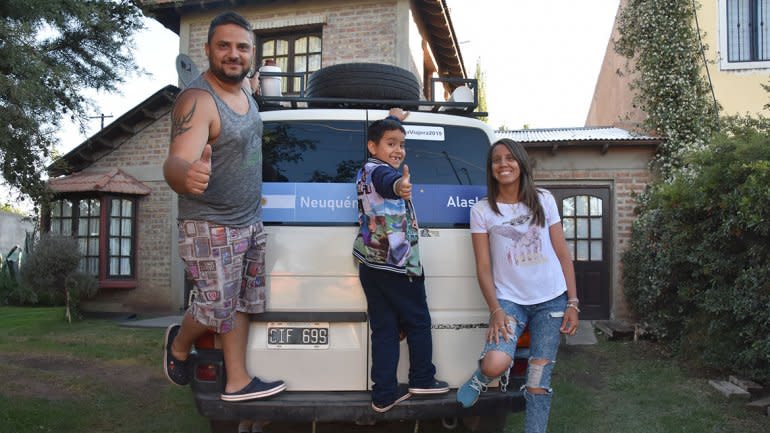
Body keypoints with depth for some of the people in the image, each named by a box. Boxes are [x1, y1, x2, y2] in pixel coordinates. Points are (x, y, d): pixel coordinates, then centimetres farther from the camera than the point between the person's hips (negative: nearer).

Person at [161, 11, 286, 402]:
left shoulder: (243, 90, 3)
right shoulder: (197, 100, -23)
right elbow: (177, 161, -40)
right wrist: (186, 175, -59)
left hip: (250, 222, 8)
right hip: (211, 227, -8)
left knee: (240, 304, 14)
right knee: (215, 309, 2)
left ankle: (237, 383, 27)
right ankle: (180, 344, 35)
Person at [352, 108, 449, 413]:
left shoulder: (366, 170, 13)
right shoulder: (379, 171, -15)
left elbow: (379, 134, 34)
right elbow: (388, 182, -43)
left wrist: (392, 118, 48)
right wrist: (399, 186, -65)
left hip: (371, 265, 8)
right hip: (398, 265, -8)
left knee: (384, 329, 8)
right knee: (418, 322, 11)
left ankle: (384, 394, 10)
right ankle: (422, 380, 24)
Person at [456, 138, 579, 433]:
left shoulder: (543, 200, 4)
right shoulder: (482, 210, 0)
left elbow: (563, 255, 6)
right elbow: (483, 268, -1)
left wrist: (573, 303, 0)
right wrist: (496, 310, -11)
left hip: (551, 301, 2)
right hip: (509, 300, -1)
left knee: (538, 383, 3)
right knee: (495, 364, -24)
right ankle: (482, 377, 13)